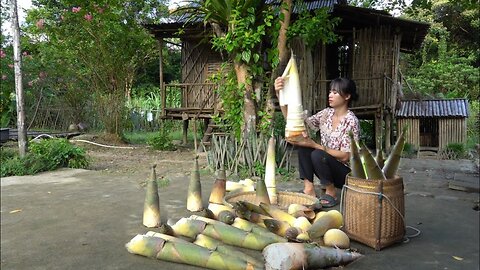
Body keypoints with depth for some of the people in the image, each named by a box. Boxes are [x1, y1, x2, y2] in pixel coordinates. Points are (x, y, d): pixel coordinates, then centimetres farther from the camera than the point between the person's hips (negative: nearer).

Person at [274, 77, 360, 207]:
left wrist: (314, 145, -28)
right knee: (303, 143, -13)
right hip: (327, 169, 6)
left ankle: (331, 192, -8)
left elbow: (345, 156, -21)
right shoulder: (326, 114, 1)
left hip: (346, 173, -6)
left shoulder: (351, 121, -17)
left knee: (317, 155, -31)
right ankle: (309, 188, -12)